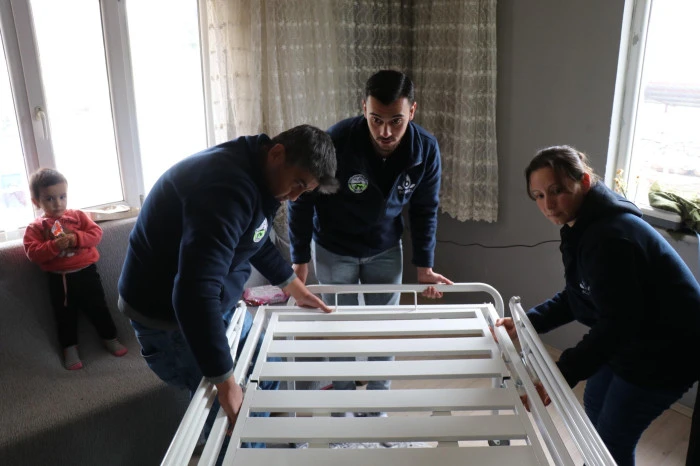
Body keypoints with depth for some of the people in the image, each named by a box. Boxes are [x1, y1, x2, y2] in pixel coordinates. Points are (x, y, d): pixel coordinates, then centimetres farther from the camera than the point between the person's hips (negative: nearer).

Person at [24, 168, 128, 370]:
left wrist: (77, 238, -22)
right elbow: (33, 253, -12)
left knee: (98, 308, 11)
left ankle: (110, 339, 27)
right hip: (59, 279, 0)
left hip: (86, 272, 0)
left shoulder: (77, 216, 1)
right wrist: (54, 246, -27)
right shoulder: (36, 227, -1)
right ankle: (70, 349, 26)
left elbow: (96, 232, -6)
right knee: (65, 316, 12)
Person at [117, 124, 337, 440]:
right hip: (168, 313, -10)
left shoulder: (256, 175, -1)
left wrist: (294, 287, 21)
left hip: (217, 302, 10)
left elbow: (257, 242, 18)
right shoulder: (228, 186, -34)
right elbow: (195, 292, -40)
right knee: (227, 415, -4)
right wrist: (225, 383, -36)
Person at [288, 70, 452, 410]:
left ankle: (377, 406, 30)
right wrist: (299, 261, -12)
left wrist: (424, 267, -3)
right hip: (334, 250, -2)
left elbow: (424, 211, -4)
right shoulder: (337, 142, -31)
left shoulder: (426, 149, -21)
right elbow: (302, 200, -16)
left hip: (385, 250, 3)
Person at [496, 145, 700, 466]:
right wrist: (527, 322, -4)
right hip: (631, 339, 10)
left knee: (614, 438, 4)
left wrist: (563, 374, -39)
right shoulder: (582, 228, 0)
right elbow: (577, 297, 6)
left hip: (664, 352, -10)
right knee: (595, 404, 25)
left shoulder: (610, 238, -32)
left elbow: (617, 322, -35)